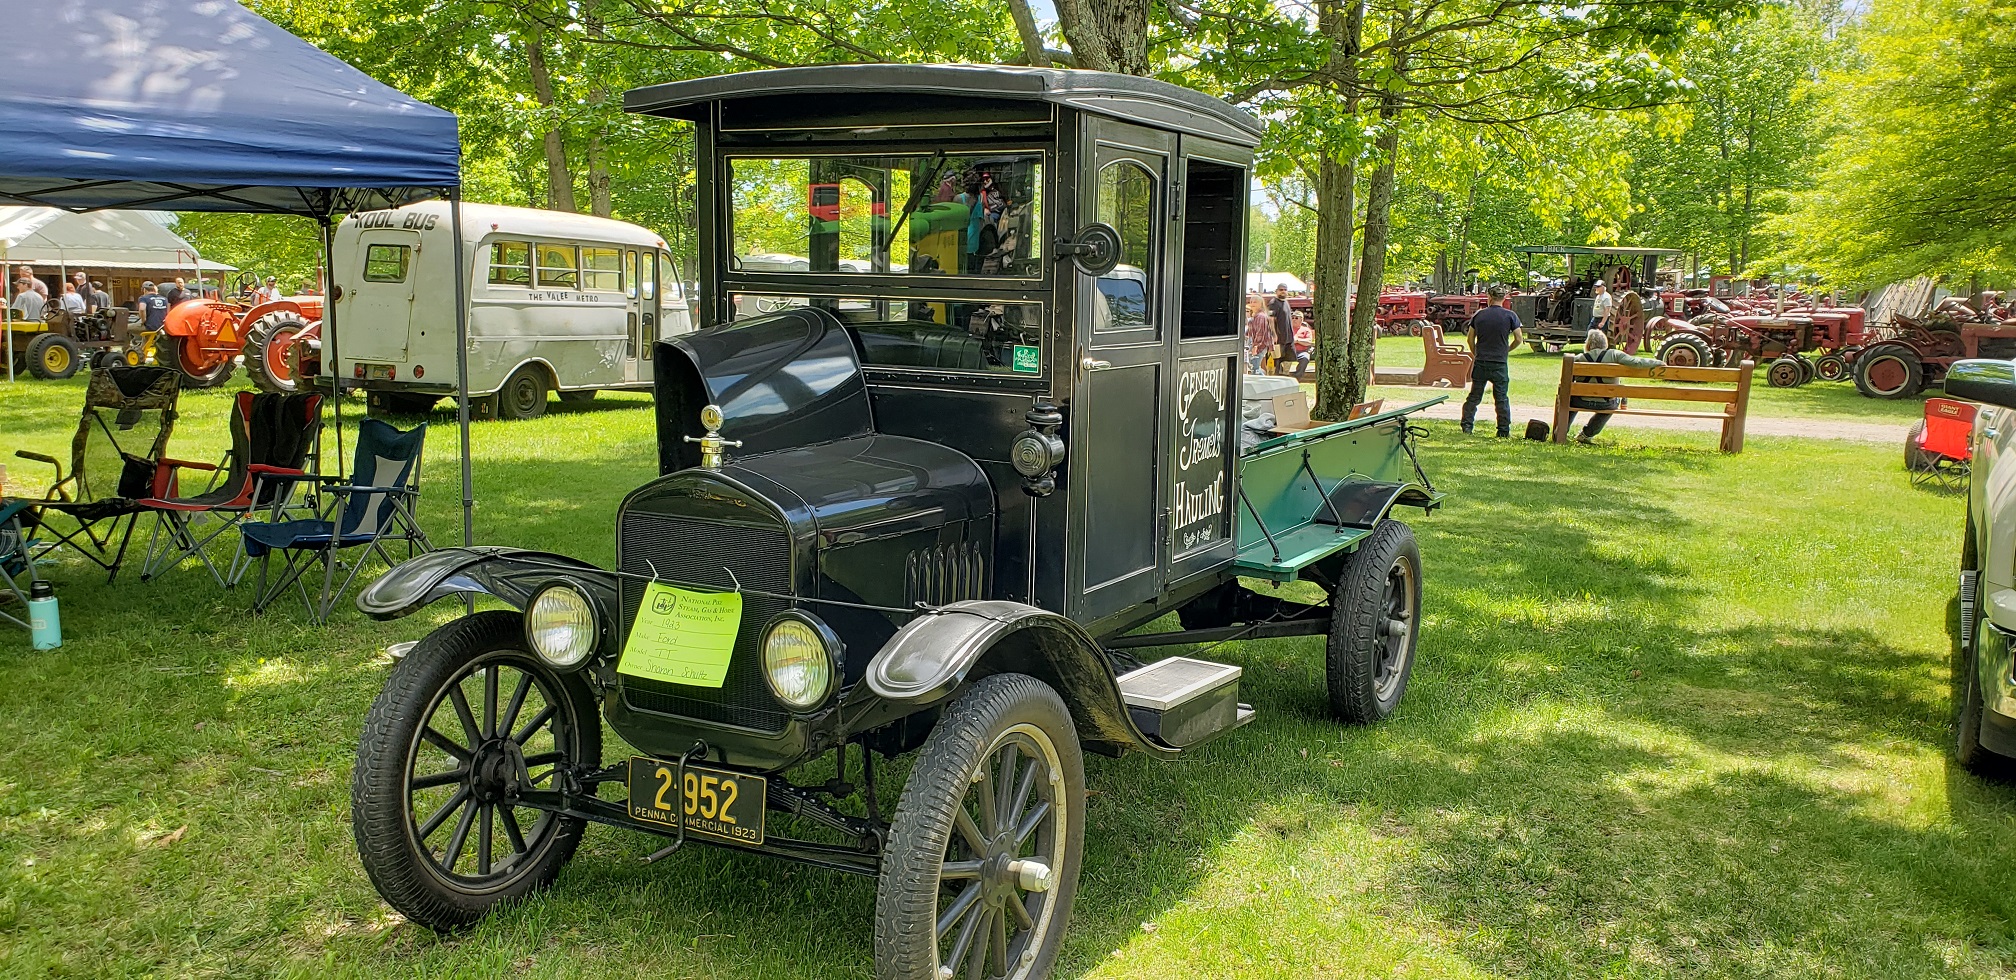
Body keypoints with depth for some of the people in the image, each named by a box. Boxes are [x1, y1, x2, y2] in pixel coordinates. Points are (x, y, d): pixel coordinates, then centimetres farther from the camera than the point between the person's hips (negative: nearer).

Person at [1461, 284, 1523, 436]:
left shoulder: (1479, 315, 2)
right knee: (1501, 398, 5)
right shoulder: (1510, 316, -4)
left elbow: (1470, 339, 6)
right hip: (1500, 363, -2)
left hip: (1481, 362, 2)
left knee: (1474, 396, 11)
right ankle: (1503, 431, 7)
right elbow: (1518, 339, -4)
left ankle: (1467, 426, 9)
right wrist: (1507, 349, 14)